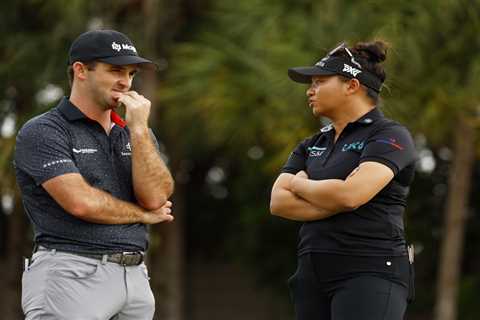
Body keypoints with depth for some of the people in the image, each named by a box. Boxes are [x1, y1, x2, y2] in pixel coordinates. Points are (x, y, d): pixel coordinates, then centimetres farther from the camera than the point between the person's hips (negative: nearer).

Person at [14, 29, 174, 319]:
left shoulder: (135, 134, 18)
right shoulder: (42, 132, -2)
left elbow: (155, 197, 2)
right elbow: (81, 202, -14)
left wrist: (139, 129, -4)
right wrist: (143, 214, 1)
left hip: (135, 278, 6)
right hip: (70, 274, -6)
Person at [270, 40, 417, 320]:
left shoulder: (390, 136, -2)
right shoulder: (312, 145, 20)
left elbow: (350, 195, -18)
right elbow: (278, 202, 6)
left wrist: (299, 184, 1)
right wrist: (335, 201, -8)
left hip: (370, 273, -7)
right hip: (314, 275, 8)